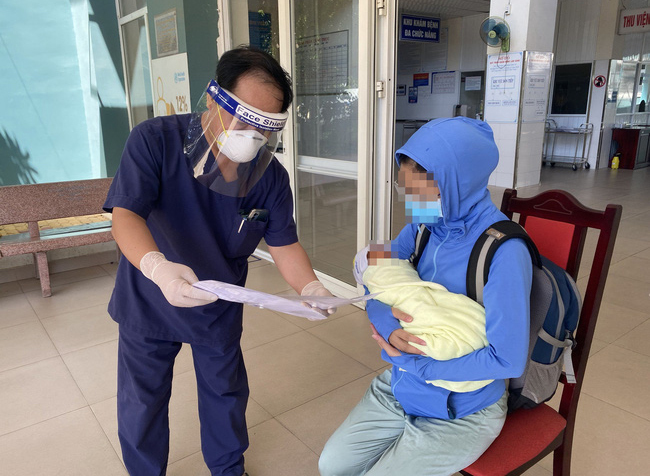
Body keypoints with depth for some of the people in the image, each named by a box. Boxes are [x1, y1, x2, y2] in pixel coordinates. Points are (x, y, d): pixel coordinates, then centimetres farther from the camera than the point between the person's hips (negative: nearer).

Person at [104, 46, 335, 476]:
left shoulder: (271, 176, -14)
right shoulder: (155, 141, -23)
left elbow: (284, 244, -10)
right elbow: (126, 214, -31)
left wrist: (311, 287, -28)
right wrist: (157, 267, -51)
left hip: (221, 308, 3)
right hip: (148, 304, -2)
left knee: (226, 394, 21)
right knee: (141, 407, 14)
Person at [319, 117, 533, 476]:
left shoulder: (504, 251, -27)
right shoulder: (424, 226, -8)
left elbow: (508, 360, -26)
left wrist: (414, 362, -22)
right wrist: (389, 324, -24)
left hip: (462, 411, -5)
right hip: (401, 387, 6)